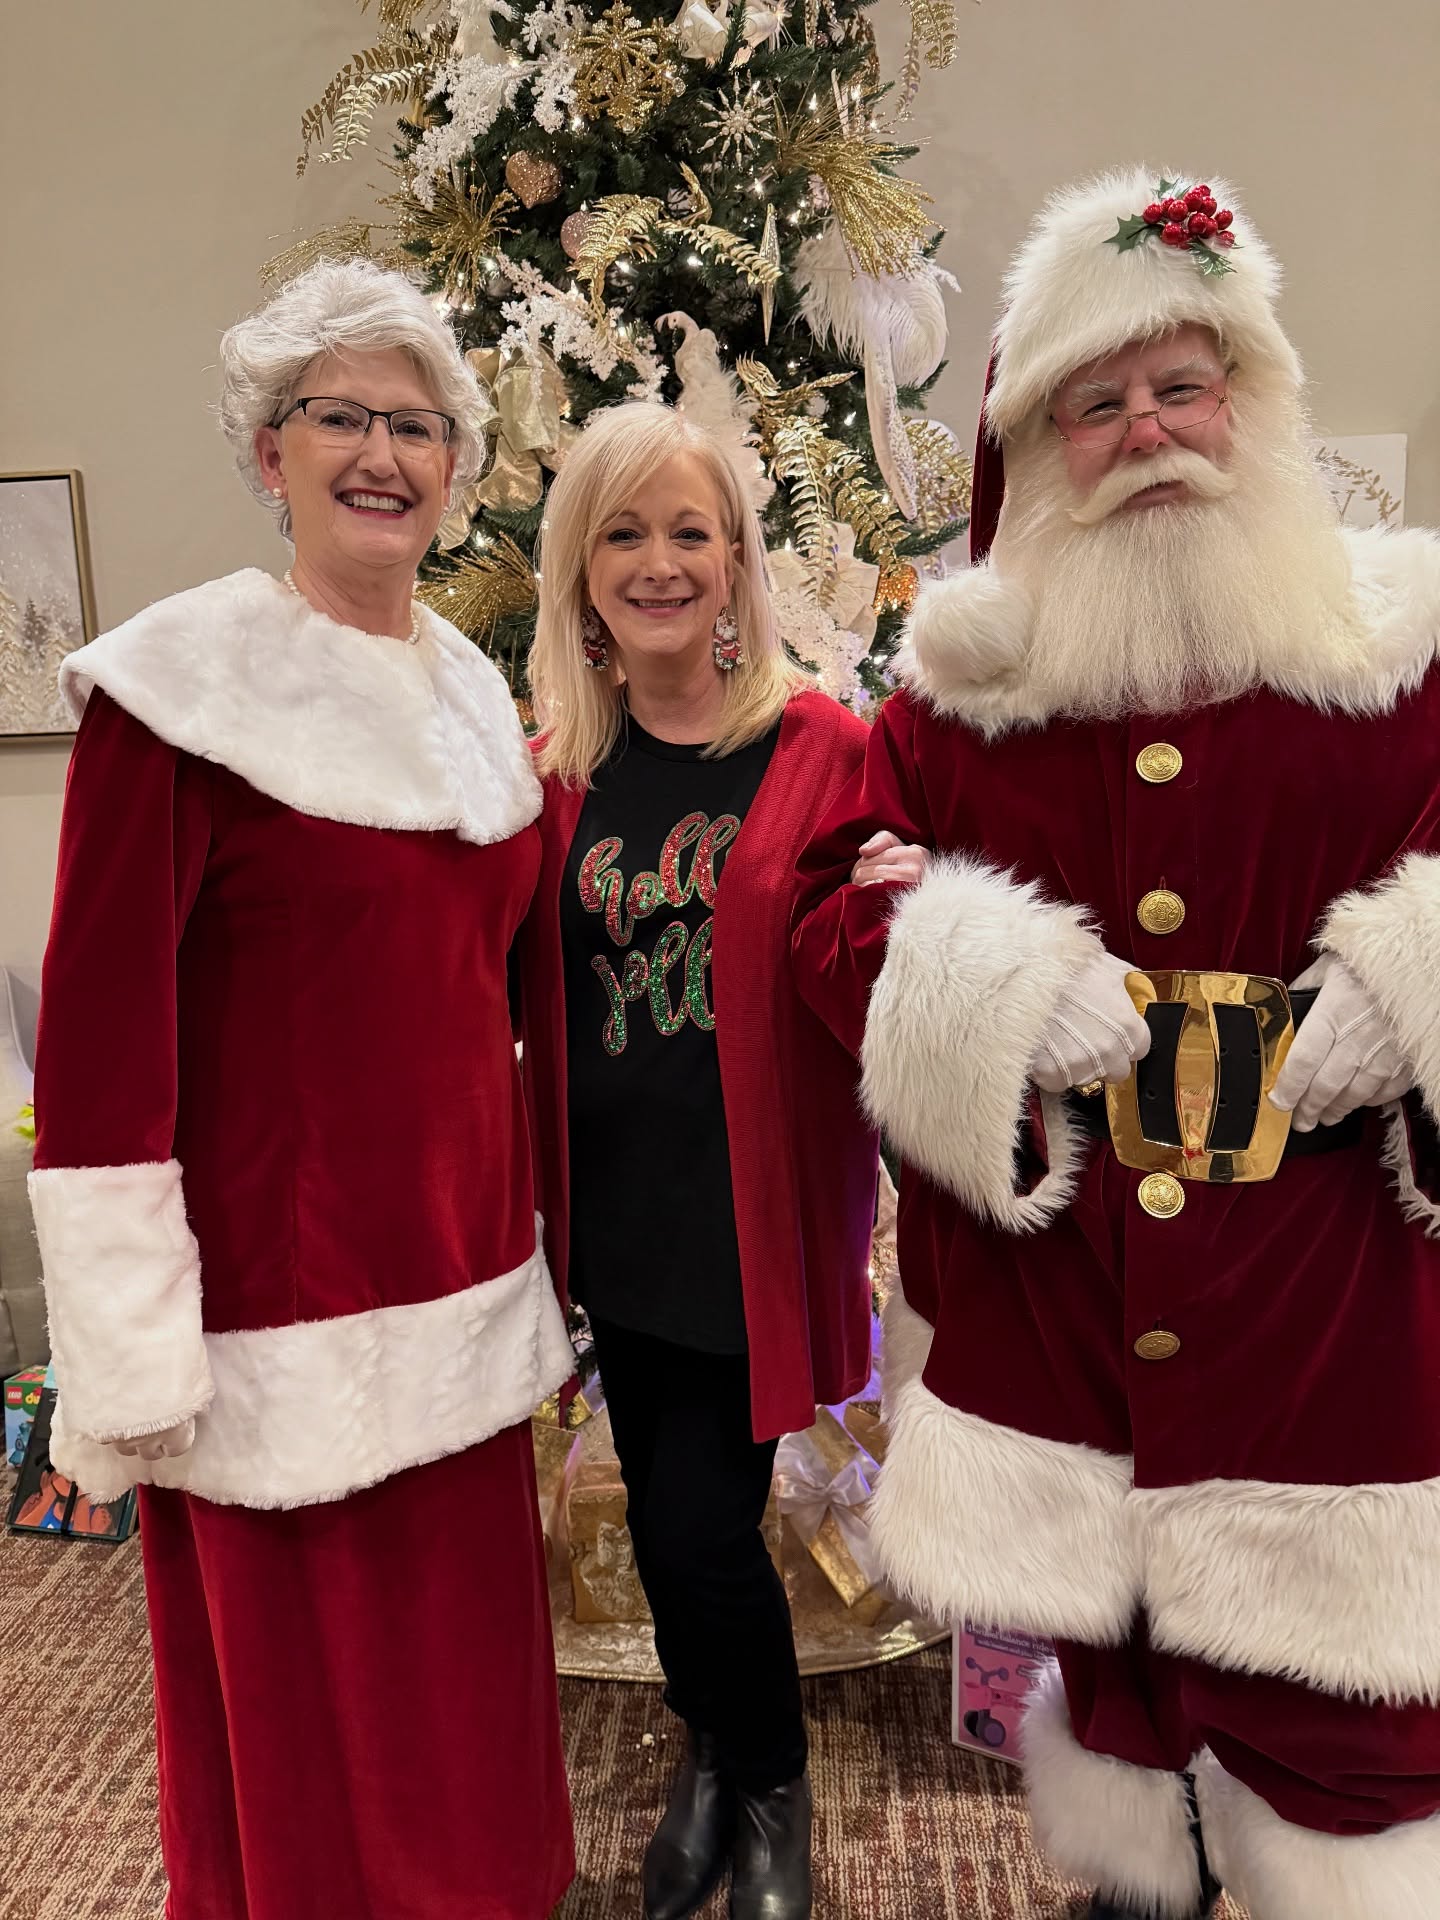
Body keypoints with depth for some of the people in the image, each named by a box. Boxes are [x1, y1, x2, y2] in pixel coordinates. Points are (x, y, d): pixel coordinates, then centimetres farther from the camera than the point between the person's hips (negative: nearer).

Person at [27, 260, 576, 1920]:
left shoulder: (474, 692, 9)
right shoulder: (179, 682, -12)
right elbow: (96, 1034, -14)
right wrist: (134, 1363, -15)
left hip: (466, 1285, 6)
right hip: (279, 1306, -6)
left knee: (467, 1689, 21)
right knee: (298, 1722, 13)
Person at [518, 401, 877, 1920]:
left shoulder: (819, 748, -8)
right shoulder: (558, 768, 3)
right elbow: (523, 992, 10)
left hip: (758, 1211, -4)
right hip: (618, 1213, 4)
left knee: (701, 1529, 2)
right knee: (662, 1518, 18)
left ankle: (773, 1795, 36)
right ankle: (714, 1759, 48)